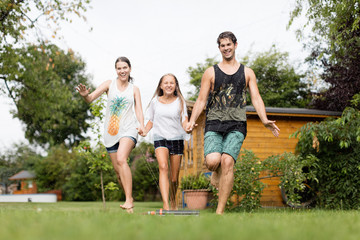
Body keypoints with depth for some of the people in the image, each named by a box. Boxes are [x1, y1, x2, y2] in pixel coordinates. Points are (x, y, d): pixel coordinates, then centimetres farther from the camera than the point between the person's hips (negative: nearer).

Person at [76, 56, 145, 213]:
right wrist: (85, 95, -28)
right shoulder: (109, 84, 6)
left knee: (121, 159, -27)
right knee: (118, 170, 4)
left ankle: (129, 200, -30)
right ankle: (130, 199, 23)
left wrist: (141, 125, -16)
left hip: (129, 129, -2)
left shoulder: (134, 90, 9)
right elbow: (91, 98, -4)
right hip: (111, 131, 2)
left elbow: (139, 110, 5)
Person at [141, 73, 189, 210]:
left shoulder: (180, 101, 4)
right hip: (160, 138, 0)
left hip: (176, 139, 0)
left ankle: (173, 203, 31)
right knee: (163, 167, -26)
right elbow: (151, 121, 16)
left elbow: (184, 120, -4)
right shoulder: (155, 101, 8)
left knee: (174, 177, 3)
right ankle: (165, 205, -35)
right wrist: (144, 131, -3)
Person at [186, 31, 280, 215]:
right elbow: (201, 100, 9)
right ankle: (217, 172, 16)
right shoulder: (211, 72, 13)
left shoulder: (247, 72, 16)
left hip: (236, 125, 0)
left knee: (227, 161, -20)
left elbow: (256, 98, 9)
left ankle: (220, 211, -13)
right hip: (214, 124, 0)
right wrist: (192, 121, -8)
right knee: (212, 161, -24)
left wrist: (265, 120, -8)